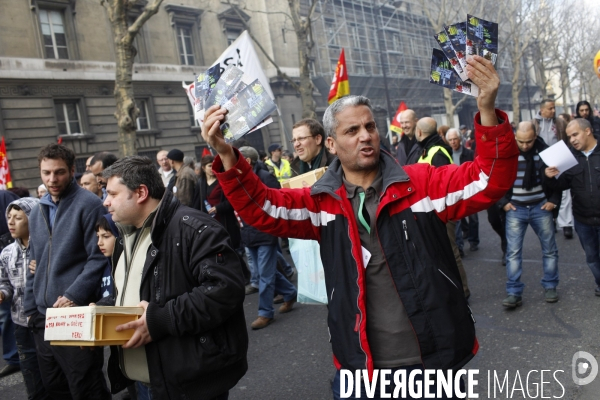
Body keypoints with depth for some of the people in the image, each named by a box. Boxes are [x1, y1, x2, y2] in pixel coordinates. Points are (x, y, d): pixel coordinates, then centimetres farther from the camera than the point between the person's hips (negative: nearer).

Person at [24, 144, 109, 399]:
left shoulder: (88, 204, -8)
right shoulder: (37, 212, 15)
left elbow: (99, 258, -14)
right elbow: (35, 265, 20)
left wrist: (73, 296, -19)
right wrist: (30, 307, 15)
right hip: (43, 317, 8)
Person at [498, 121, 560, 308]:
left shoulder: (545, 150, -6)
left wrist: (553, 200, 0)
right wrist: (503, 202, -3)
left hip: (541, 207, 2)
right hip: (515, 209, -1)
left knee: (550, 249, 11)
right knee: (513, 252, -3)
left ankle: (550, 286, 27)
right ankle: (514, 293, 3)